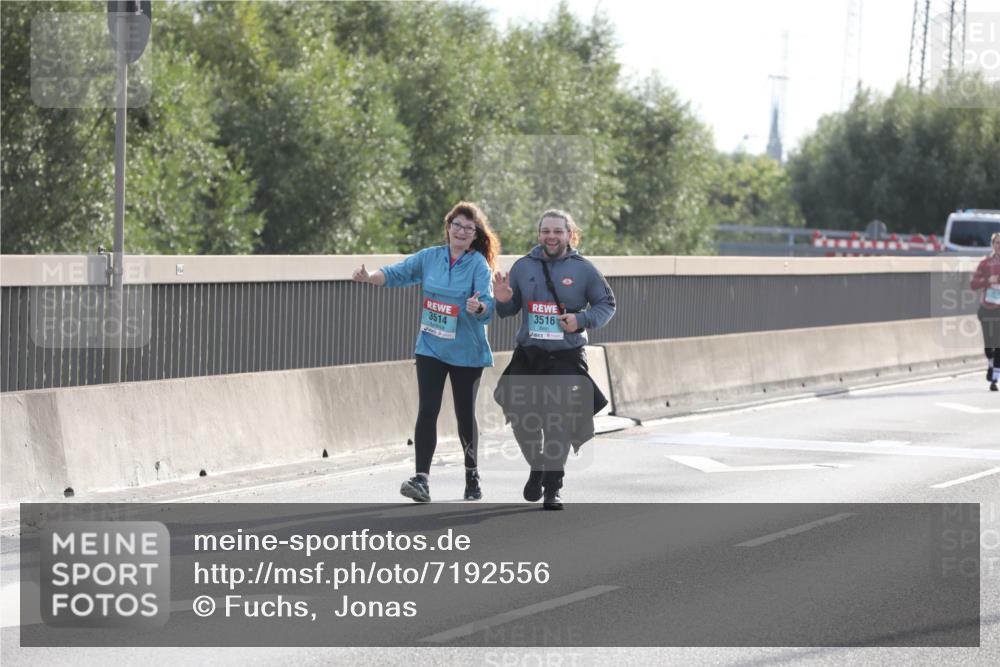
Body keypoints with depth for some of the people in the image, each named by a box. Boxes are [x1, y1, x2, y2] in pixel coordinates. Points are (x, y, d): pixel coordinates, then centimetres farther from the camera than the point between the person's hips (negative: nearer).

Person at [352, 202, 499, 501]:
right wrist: (369, 277, -13)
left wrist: (478, 307, -42)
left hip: (466, 352, -2)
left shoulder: (478, 265, -9)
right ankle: (422, 479, -16)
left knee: (465, 413, 10)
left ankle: (471, 474, 30)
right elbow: (397, 273, 6)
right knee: (427, 410, -10)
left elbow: (488, 305, -19)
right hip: (430, 348, 2)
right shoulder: (430, 257, 1)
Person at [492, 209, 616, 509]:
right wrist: (503, 301, -9)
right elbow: (509, 310, 14)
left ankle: (553, 488, 1)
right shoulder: (523, 266, 5)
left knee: (559, 423, -9)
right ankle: (538, 467, 30)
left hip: (566, 358, -3)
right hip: (527, 355, 3)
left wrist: (581, 320, -12)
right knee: (521, 417, 2)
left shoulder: (583, 269, -2)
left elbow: (607, 304, 4)